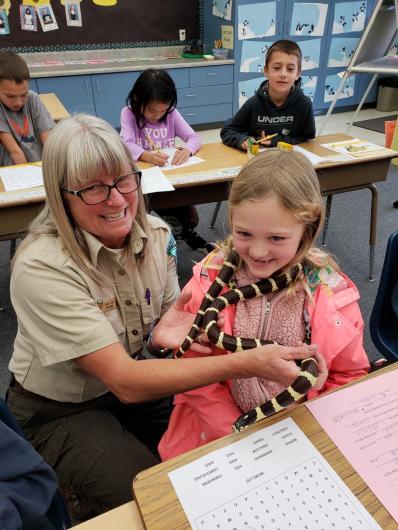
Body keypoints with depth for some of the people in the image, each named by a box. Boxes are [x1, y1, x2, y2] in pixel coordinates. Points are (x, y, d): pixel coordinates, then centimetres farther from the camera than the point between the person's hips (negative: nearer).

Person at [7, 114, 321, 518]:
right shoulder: (41, 268, -30)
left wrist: (163, 339, -27)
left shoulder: (156, 234, -13)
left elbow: (172, 324, -1)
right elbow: (123, 381, -33)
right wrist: (247, 363, -41)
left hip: (137, 382, 4)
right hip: (59, 412, -3)